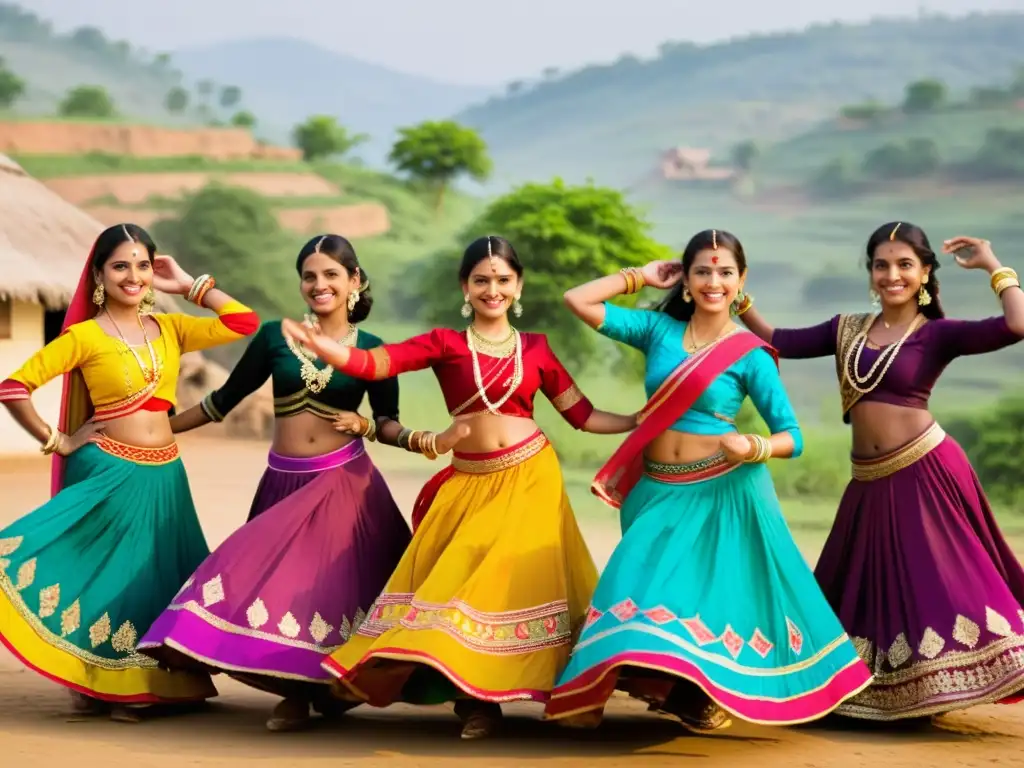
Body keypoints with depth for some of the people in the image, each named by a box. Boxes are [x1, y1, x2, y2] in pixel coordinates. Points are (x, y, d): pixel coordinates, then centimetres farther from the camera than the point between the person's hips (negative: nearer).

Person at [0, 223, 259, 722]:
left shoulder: (170, 330, 7)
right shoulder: (85, 335, -7)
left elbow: (244, 323, -2)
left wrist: (188, 286, 2)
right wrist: (57, 442, -7)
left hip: (164, 475, 5)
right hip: (110, 472, -5)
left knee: (155, 576, 9)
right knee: (107, 571, 1)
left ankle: (138, 686, 20)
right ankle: (95, 687, 11)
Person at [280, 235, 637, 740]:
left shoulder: (535, 348, 6)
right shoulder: (446, 344, 1)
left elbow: (582, 415, 11)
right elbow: (371, 364, -11)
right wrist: (315, 342, -28)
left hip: (530, 478, 0)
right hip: (470, 484, 0)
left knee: (513, 581, -3)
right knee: (458, 580, -3)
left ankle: (488, 694, 7)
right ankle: (474, 697, 9)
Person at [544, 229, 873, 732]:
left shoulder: (749, 354, -5)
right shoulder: (658, 330, 4)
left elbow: (791, 437, -5)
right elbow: (578, 301, -1)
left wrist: (751, 447, -25)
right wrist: (641, 277, 4)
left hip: (723, 490, -3)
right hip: (658, 489, 3)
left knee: (714, 588, -1)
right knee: (647, 583, 1)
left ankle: (710, 691, 14)